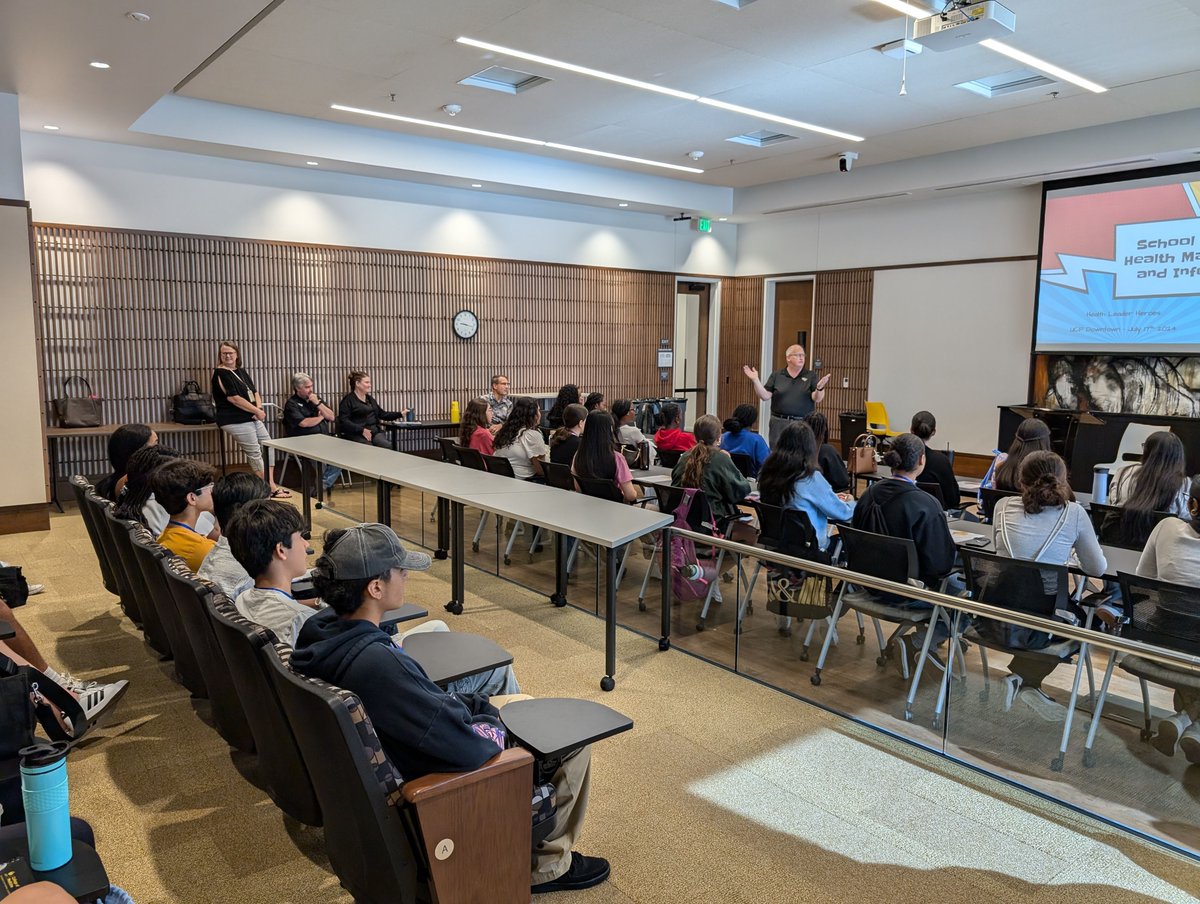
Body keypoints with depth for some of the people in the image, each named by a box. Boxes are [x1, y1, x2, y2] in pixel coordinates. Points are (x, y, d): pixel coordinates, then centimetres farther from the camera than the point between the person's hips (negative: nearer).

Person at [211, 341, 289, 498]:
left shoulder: (241, 371, 15)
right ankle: (269, 489, 5)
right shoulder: (221, 373, -9)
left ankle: (271, 485, 14)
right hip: (236, 421, -9)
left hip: (252, 418, 9)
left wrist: (259, 407, -7)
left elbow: (254, 392, 14)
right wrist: (257, 411, -14)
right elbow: (233, 398, -18)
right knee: (255, 453, -4)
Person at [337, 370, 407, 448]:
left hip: (375, 431, 5)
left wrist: (400, 414, 14)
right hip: (356, 434, -5)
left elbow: (382, 414, 25)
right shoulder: (348, 400, 0)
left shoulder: (370, 399, 22)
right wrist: (362, 430, -19)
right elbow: (344, 421, -10)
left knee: (388, 446, -27)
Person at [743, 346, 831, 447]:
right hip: (779, 423, 0)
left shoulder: (811, 376, 4)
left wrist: (820, 387, -24)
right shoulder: (777, 375, 6)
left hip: (802, 424, 0)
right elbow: (765, 396, 1)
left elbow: (817, 399, -4)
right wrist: (755, 380, -11)